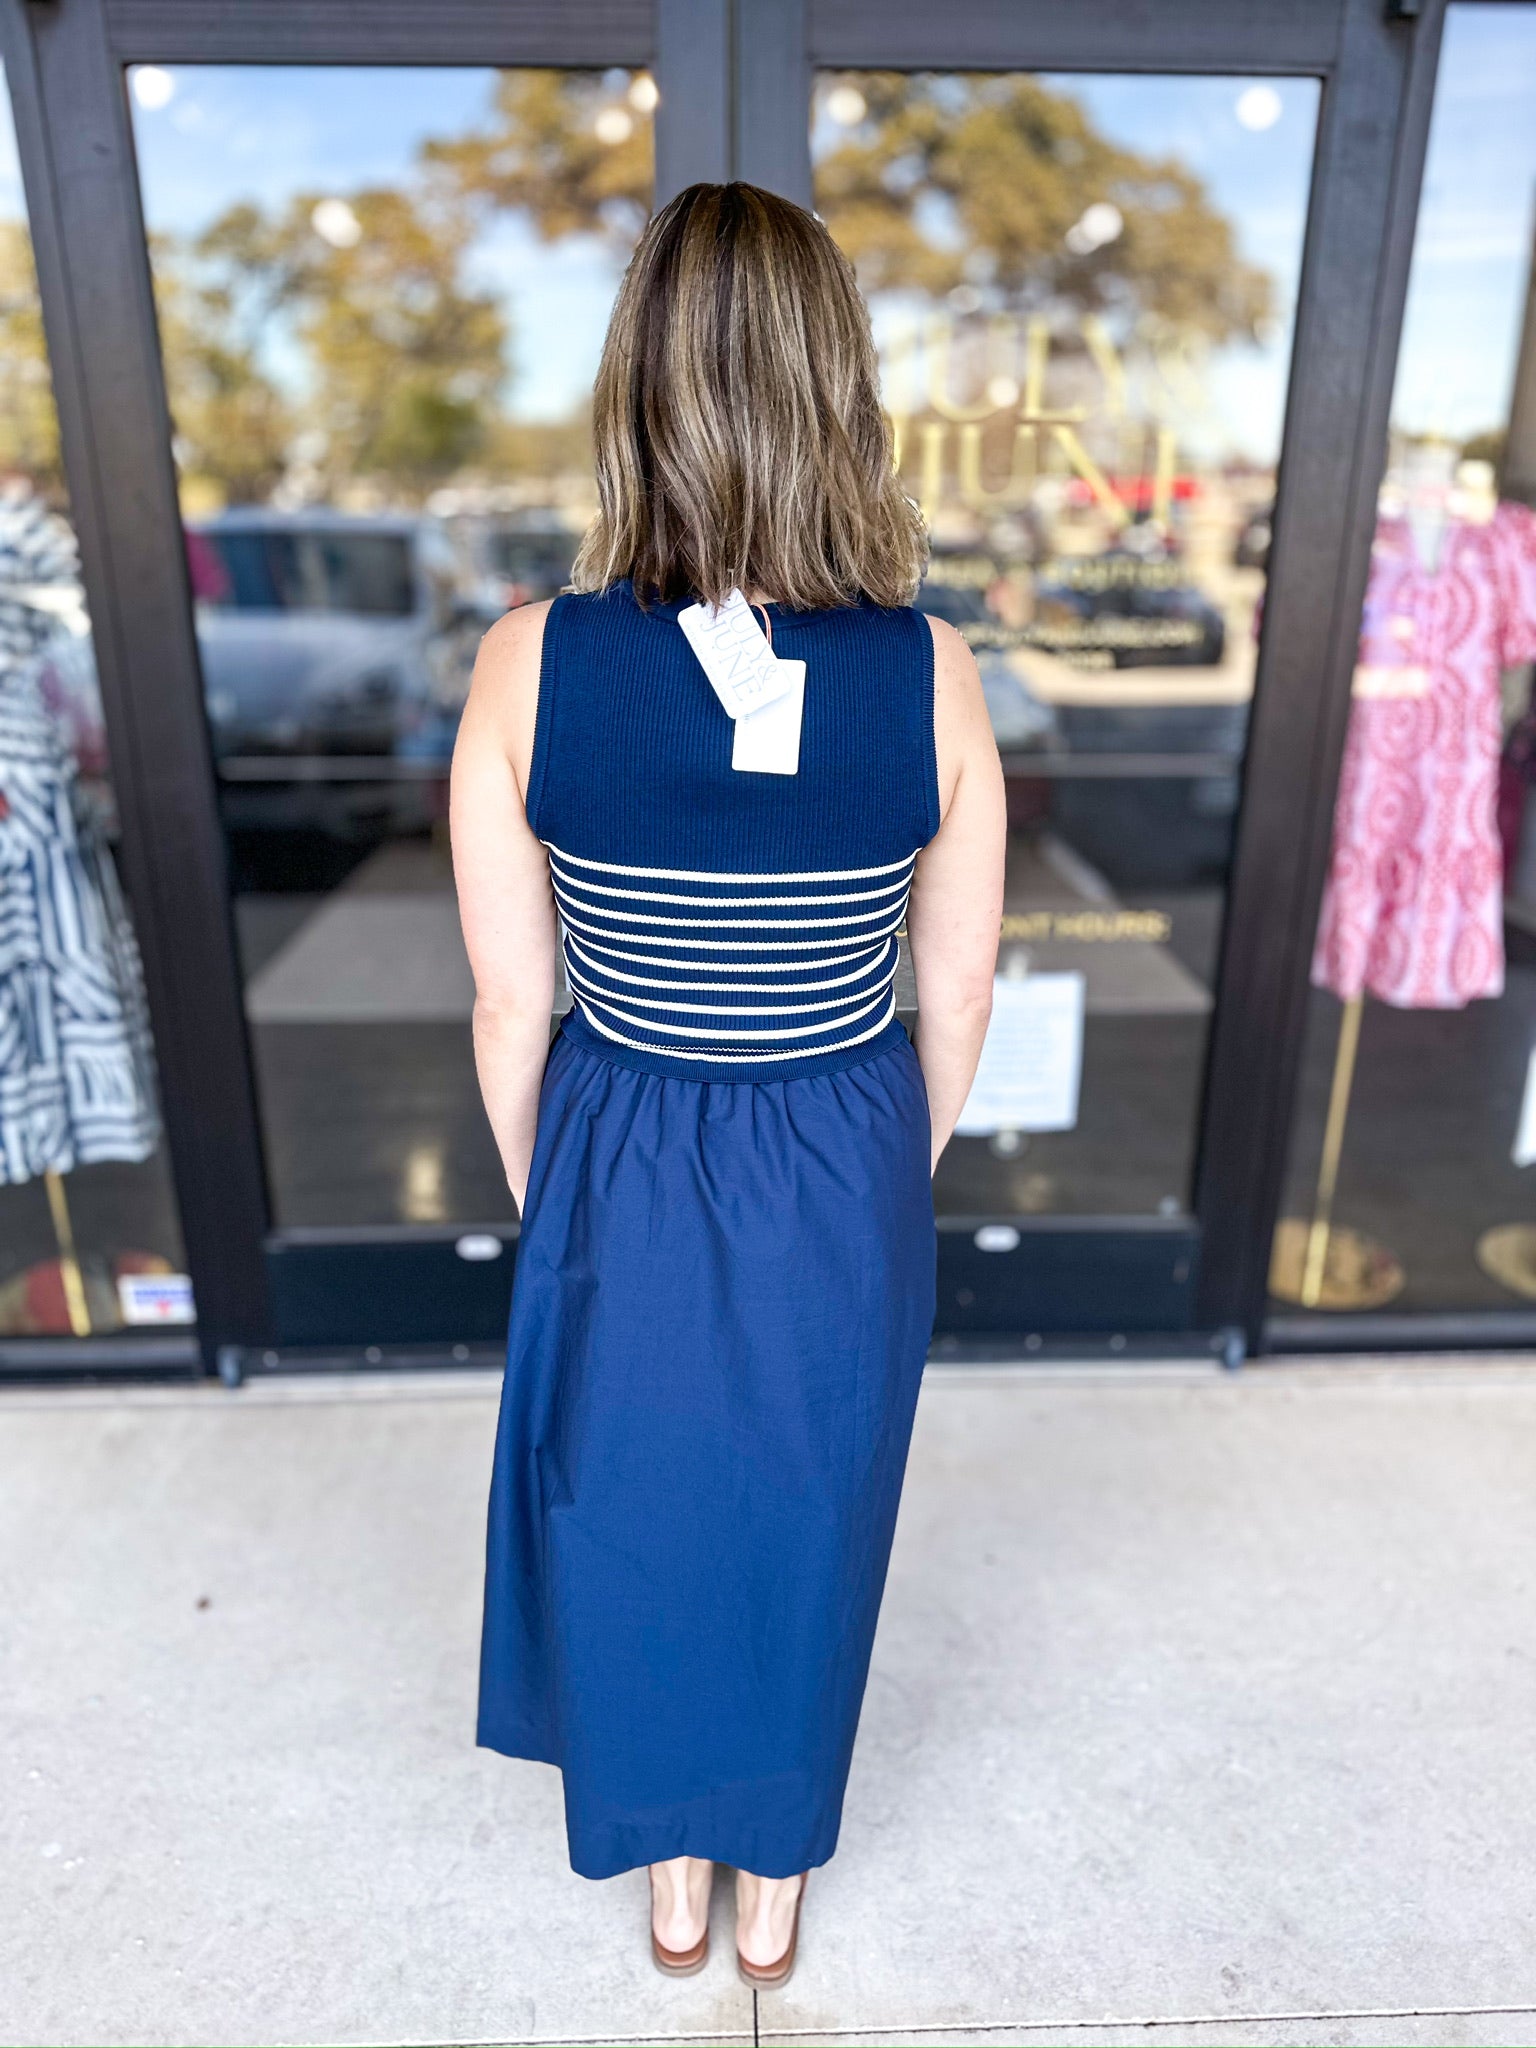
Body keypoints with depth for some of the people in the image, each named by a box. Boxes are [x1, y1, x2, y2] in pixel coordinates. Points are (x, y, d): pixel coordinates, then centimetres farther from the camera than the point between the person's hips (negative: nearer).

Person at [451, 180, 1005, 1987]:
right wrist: (900, 1181, 12)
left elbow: (511, 1007, -9)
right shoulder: (931, 675, -16)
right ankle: (772, 1877, 51)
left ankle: (669, 1872, 51)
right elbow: (955, 1003, -6)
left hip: (619, 1183, 0)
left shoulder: (528, 665, -18)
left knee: (629, 1527, 25)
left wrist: (545, 1203, 8)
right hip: (844, 1184, 1)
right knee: (806, 1532, 25)